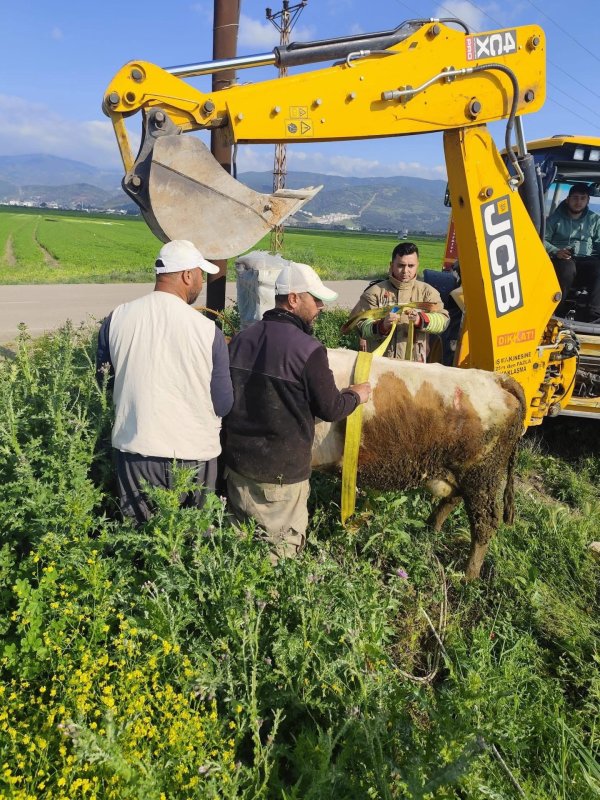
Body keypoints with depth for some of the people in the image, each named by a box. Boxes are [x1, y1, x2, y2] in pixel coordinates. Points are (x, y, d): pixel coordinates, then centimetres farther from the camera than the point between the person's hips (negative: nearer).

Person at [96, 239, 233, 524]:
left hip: (133, 450, 3)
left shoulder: (116, 318, -6)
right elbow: (223, 405, -8)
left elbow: (103, 378, 9)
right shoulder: (208, 331, -15)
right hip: (192, 455, -2)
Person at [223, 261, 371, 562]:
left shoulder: (241, 339, 2)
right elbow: (330, 409, -11)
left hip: (237, 460, 7)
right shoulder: (308, 349, -18)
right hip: (282, 471, -6)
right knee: (282, 549, 8)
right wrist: (356, 395, 9)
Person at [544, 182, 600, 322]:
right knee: (568, 267, -40)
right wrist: (556, 251, -15)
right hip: (561, 259, -2)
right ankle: (557, 313, -32)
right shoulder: (555, 217, 12)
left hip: (585, 261, 2)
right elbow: (542, 240, 4)